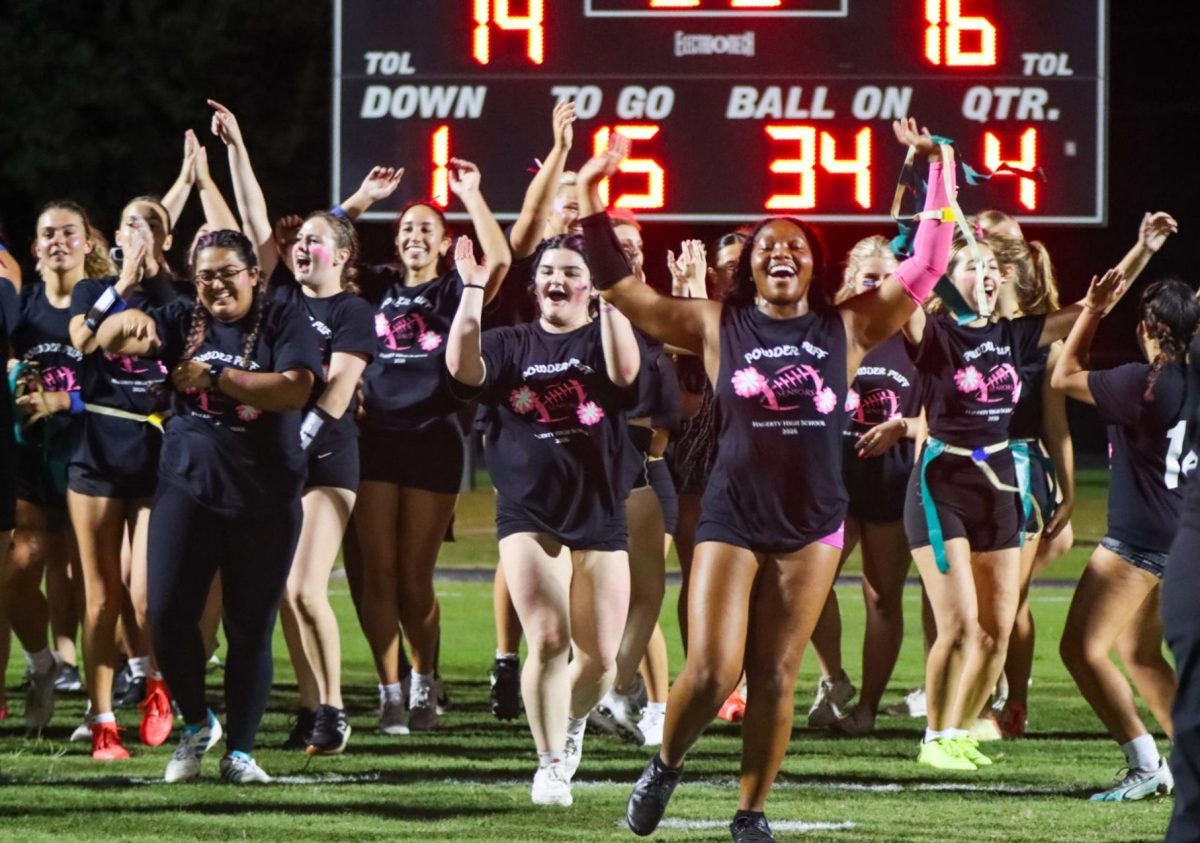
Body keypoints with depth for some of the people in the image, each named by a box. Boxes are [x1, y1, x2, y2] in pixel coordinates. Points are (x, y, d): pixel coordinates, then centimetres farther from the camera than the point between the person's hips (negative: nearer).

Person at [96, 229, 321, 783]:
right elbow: (109, 341, -3)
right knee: (167, 617, -8)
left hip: (265, 503, -2)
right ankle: (196, 724, 15)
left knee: (250, 631, 2)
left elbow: (295, 388, -17)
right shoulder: (183, 321, 7)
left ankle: (240, 752, 12)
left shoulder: (283, 324, -1)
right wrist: (129, 321, -27)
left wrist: (216, 377, -19)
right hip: (187, 491, 2)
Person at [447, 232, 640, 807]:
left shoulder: (602, 337, 5)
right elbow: (463, 369, -12)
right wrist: (472, 292, -19)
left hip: (600, 516, 0)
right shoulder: (512, 345, 9)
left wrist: (610, 299, -26)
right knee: (548, 640, -16)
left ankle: (572, 723, 35)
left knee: (599, 657, 3)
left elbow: (625, 371, -19)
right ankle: (551, 764, -6)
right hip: (529, 516, 0)